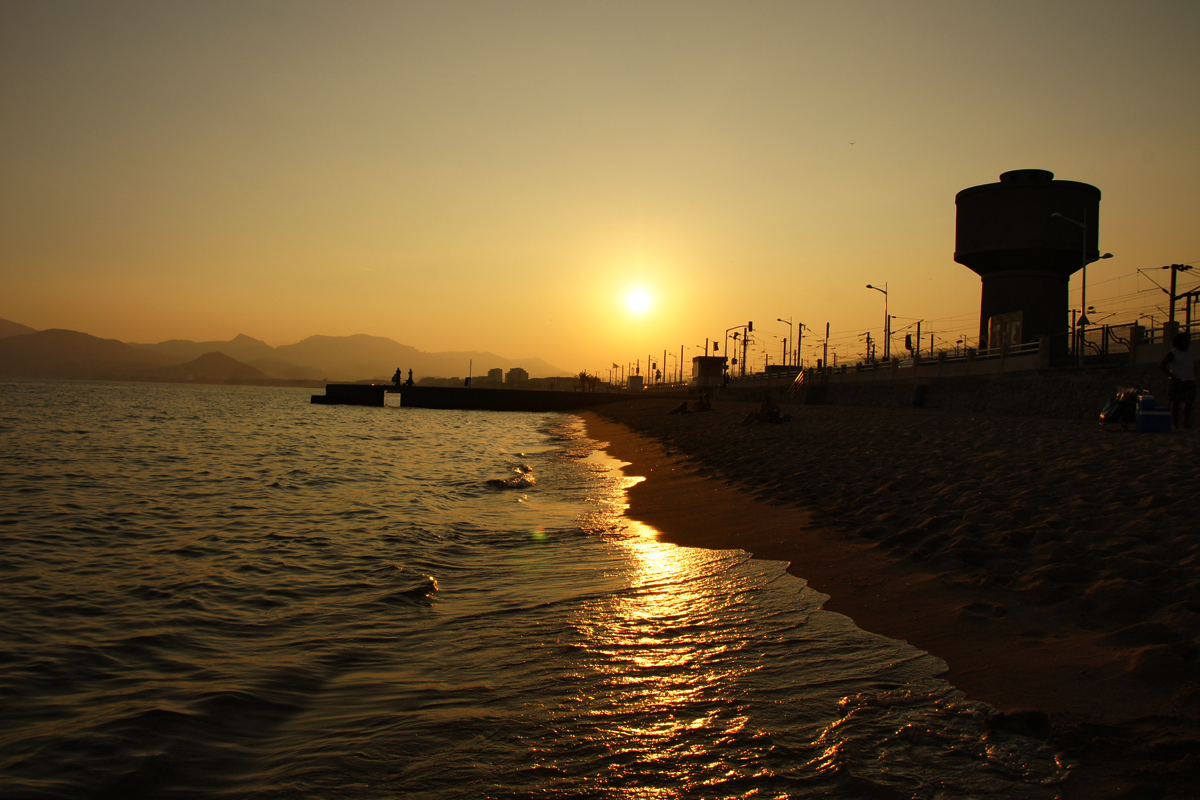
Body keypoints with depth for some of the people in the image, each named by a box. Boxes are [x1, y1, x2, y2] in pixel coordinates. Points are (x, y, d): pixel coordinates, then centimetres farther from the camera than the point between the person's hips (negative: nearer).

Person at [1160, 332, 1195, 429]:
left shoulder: (1191, 353, 15)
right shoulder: (1173, 353, -4)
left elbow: (1193, 366, 26)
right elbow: (1161, 366, -9)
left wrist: (1193, 378, 12)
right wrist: (1172, 376, -13)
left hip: (1189, 381, 6)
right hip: (1177, 381, -6)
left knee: (1189, 403, 2)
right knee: (1176, 402, -4)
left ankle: (1186, 423, 8)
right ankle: (1175, 423, 0)